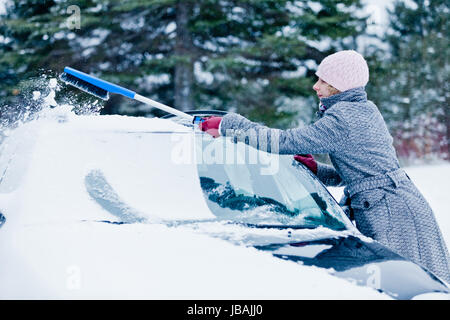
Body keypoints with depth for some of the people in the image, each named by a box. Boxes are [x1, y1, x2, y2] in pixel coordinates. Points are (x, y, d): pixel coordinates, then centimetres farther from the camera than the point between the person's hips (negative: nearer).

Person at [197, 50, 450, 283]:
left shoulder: (341, 121, -16)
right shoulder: (365, 110, 14)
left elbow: (283, 141, -18)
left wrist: (227, 125, -12)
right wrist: (316, 170, 7)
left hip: (391, 213, -10)